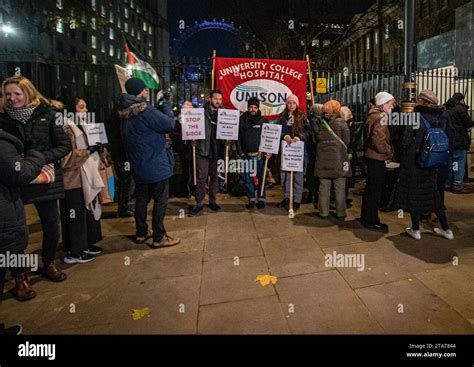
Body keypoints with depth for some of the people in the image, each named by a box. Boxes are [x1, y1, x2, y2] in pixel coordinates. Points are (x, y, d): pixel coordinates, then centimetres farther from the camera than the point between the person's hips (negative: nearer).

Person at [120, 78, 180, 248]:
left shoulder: (126, 115, 9)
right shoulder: (147, 111, -20)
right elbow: (170, 125, -17)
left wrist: (161, 136, 11)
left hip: (138, 165, 8)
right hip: (156, 165, -8)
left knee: (141, 198, 15)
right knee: (160, 200, 1)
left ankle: (141, 233, 25)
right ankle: (159, 238, 7)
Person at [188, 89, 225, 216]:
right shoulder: (202, 112, 0)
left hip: (217, 150, 3)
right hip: (203, 149, -3)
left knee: (214, 177, 12)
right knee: (201, 178, -2)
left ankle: (212, 201, 25)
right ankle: (199, 205, 4)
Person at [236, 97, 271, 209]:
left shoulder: (263, 121, 6)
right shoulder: (242, 120, 5)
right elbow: (238, 137, 4)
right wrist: (240, 152, -3)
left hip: (260, 154, -1)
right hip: (247, 155, 1)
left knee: (261, 177, 4)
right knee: (248, 178, 4)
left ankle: (261, 199, 14)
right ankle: (251, 199, 15)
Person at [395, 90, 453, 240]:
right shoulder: (441, 118, 1)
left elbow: (405, 139, -15)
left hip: (413, 162, -5)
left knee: (413, 194, 8)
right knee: (432, 193, 17)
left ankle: (415, 230, 15)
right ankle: (446, 229, 23)